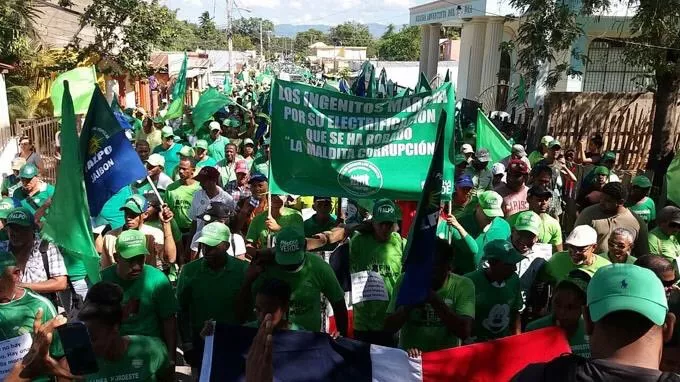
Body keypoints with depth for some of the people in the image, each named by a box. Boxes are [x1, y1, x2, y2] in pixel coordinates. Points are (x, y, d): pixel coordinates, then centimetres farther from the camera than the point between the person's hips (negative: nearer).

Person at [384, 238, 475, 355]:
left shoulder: (463, 285, -4)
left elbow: (464, 332, -15)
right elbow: (389, 328, -3)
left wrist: (436, 301, -23)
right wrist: (409, 305, -19)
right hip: (408, 357, 2)